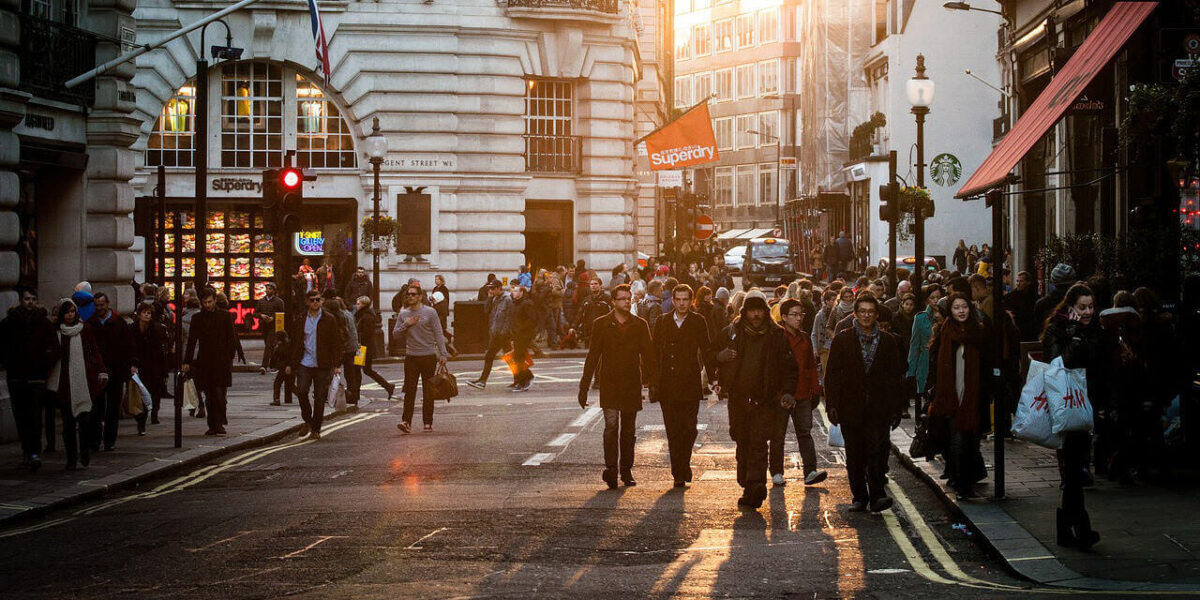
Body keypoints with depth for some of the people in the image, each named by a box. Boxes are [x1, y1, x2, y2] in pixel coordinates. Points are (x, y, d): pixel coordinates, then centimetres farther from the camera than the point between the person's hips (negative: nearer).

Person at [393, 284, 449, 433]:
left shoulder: (430, 312, -1)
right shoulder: (403, 314, 8)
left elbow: (438, 334, -1)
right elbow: (395, 333, 9)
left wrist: (442, 354, -7)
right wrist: (406, 325, -10)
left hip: (429, 356, -2)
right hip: (411, 356, 2)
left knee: (428, 391, 5)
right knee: (409, 390, -7)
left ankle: (428, 422, 11)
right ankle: (406, 422, -12)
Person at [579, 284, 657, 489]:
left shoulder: (640, 325, 6)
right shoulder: (601, 324, 2)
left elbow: (648, 355, 8)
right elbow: (592, 356, 4)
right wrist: (584, 387, 1)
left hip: (632, 385, 2)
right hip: (609, 385, -2)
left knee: (629, 431, 8)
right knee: (611, 425, -15)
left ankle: (626, 471, 17)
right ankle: (611, 469, -18)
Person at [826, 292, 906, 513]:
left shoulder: (888, 341, 9)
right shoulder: (842, 340, 6)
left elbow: (896, 377, 11)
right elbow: (832, 375, 4)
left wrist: (896, 409, 6)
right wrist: (832, 405, -4)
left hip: (878, 408, -1)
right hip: (851, 407, 1)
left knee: (877, 449, -14)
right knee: (854, 455, 5)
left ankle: (877, 496, -11)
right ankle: (859, 497, 15)